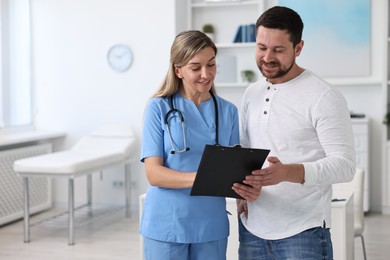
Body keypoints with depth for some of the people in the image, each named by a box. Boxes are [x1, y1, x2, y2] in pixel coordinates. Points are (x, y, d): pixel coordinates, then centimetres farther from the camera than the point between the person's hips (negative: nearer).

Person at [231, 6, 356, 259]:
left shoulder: (324, 97, -11)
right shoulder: (251, 93, 9)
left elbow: (345, 165, -16)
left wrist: (288, 172, -31)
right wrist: (242, 192, -1)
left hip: (303, 233, -5)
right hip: (251, 229, 6)